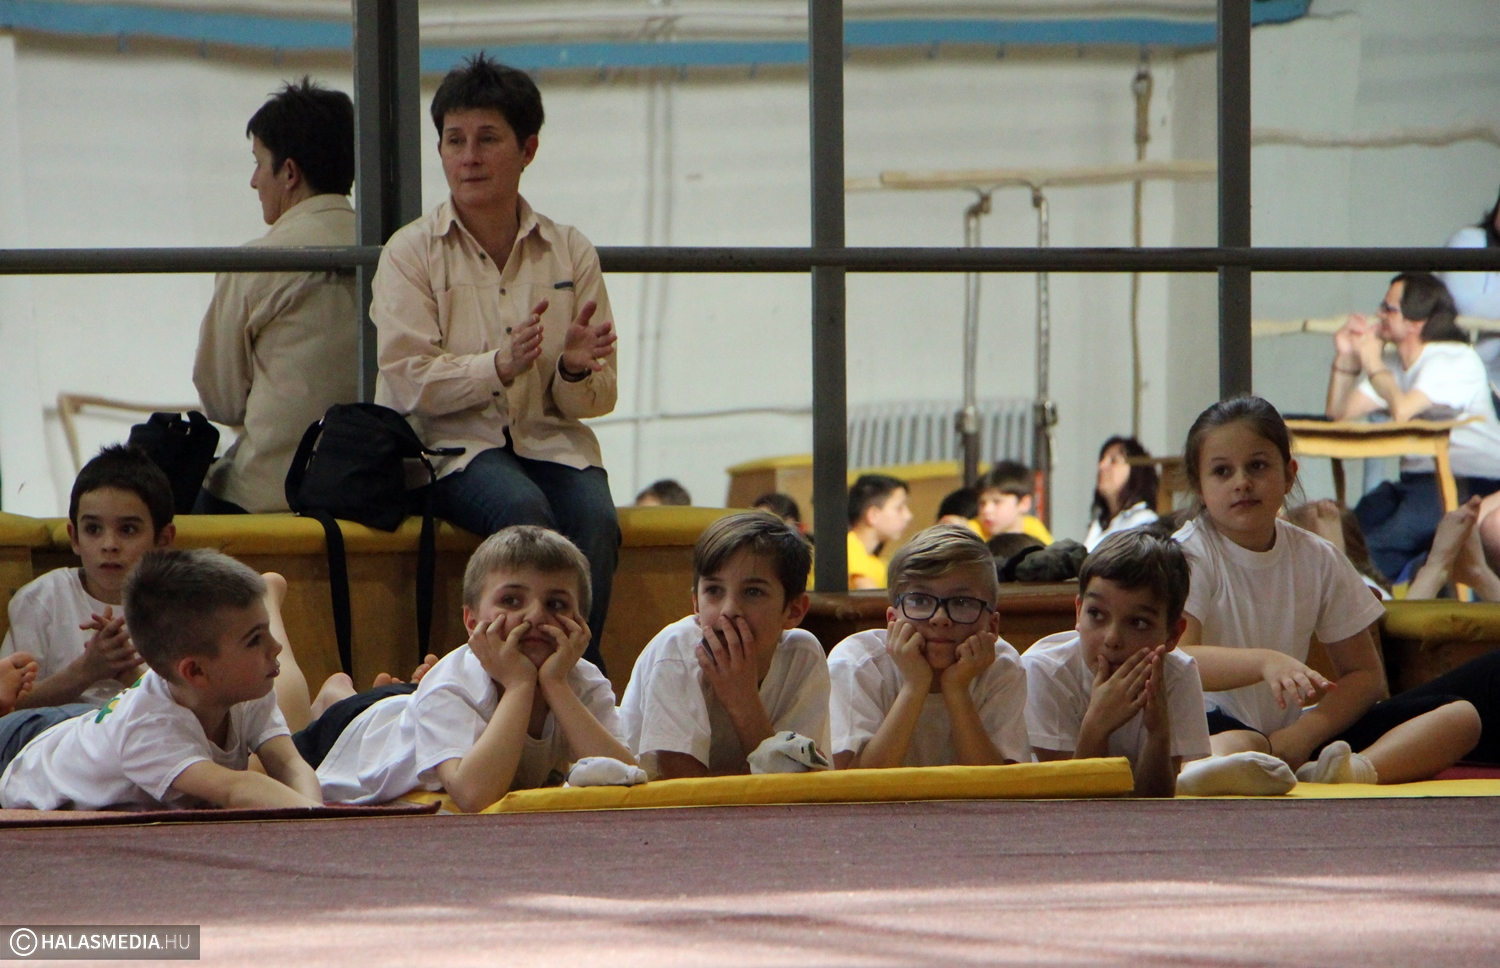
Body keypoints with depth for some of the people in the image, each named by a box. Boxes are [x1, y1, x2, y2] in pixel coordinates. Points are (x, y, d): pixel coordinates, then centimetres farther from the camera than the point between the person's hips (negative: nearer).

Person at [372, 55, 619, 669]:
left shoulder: (569, 252, 11)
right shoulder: (412, 253, 4)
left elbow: (597, 398, 11)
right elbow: (407, 382, -7)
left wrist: (575, 370, -13)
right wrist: (500, 366, -22)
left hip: (550, 441, 3)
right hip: (453, 444, -2)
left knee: (595, 519, -31)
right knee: (526, 511, -35)